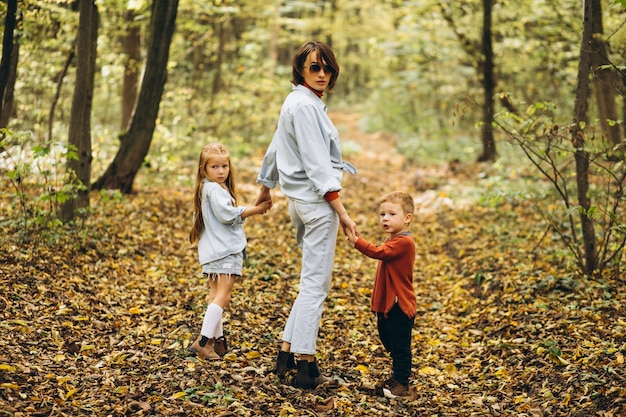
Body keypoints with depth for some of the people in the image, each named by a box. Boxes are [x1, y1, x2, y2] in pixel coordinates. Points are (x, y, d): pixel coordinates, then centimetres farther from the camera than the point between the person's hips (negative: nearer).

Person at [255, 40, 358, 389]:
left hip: (302, 200, 10)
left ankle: (287, 354, 16)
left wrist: (266, 188, 40)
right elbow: (317, 163, -20)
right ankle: (306, 368, -2)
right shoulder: (305, 105, -14)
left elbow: (275, 148, 27)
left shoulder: (298, 103, 16)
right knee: (316, 285, -6)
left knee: (313, 283, 14)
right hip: (318, 202, -10)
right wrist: (341, 212, -22)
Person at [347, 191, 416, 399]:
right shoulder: (393, 241, 15)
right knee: (389, 341, 20)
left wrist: (356, 240, -32)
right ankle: (397, 376, 33)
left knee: (400, 346, -2)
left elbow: (379, 252, -30)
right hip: (386, 304, 10)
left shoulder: (404, 242, -18)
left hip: (399, 305, -10)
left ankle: (401, 384, 7)